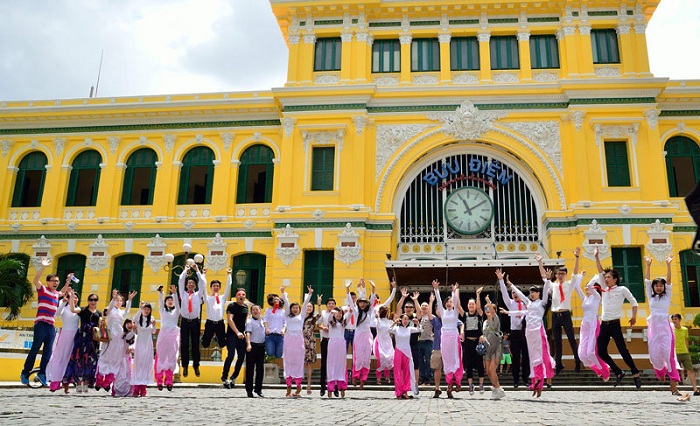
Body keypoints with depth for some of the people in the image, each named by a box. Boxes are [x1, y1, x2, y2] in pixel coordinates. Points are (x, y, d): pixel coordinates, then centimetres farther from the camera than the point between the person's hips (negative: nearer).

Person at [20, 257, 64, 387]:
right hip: (41, 324, -6)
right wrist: (43, 267, -29)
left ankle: (42, 373, 9)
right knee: (35, 348, -5)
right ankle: (25, 373, 3)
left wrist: (68, 281, 29)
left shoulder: (56, 294, 17)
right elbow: (36, 280, -19)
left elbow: (63, 292, 42)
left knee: (48, 351, 3)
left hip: (51, 326, 6)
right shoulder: (42, 290, 0)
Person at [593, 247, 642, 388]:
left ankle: (635, 374, 8)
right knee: (601, 352, 2)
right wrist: (596, 257, 4)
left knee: (622, 350, -7)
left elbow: (634, 302, 7)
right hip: (604, 324, 5)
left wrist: (634, 316, 3)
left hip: (615, 324, -5)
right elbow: (600, 272, 9)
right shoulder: (604, 289, 11)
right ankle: (618, 373, 15)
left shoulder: (622, 289, -1)